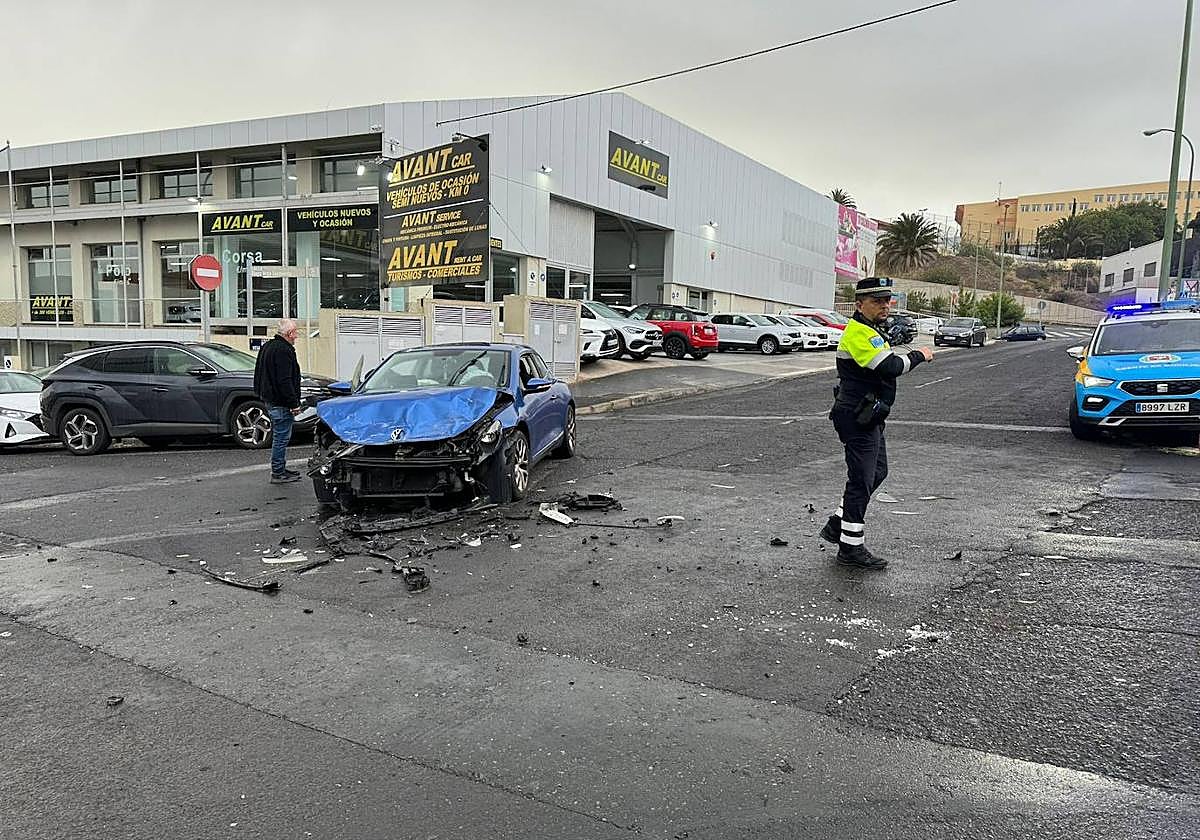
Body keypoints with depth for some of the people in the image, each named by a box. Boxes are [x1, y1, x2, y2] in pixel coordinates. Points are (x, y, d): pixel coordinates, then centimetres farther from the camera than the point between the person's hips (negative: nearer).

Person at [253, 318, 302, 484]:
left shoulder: (267, 347, 16)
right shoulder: (284, 350, -17)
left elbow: (258, 375, 23)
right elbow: (285, 380, -22)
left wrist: (262, 394, 27)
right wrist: (294, 403, -20)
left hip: (269, 399, 11)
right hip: (281, 402, -11)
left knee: (279, 437, 17)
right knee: (281, 437, -4)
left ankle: (280, 469, 25)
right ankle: (277, 473, 0)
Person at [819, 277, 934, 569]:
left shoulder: (869, 331, 17)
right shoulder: (859, 333, -19)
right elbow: (891, 366, -26)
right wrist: (918, 355, -12)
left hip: (868, 417, 11)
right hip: (858, 418, -11)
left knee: (877, 472, 19)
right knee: (862, 480, -5)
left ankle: (837, 525, 27)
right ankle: (851, 547, 5)